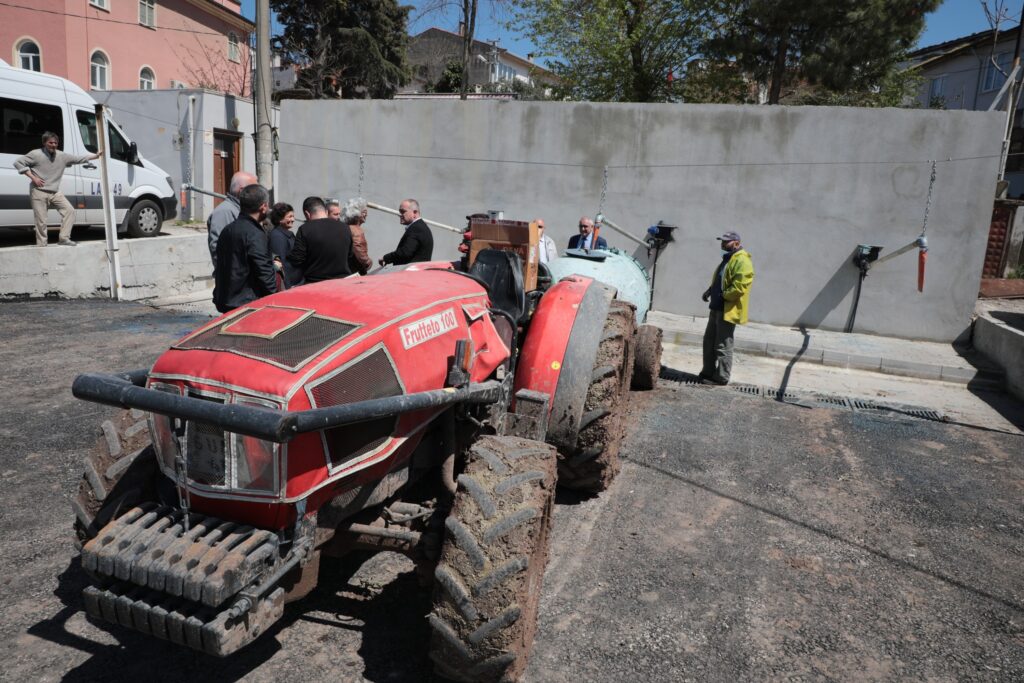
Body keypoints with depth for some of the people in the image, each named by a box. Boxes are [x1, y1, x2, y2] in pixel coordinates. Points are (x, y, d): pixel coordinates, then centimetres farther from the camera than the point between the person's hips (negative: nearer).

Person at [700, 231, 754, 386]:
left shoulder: (742, 261, -15)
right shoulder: (728, 258, 18)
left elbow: (739, 286, -25)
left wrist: (723, 295, -18)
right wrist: (710, 291, 11)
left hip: (728, 311, -10)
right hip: (717, 308, 11)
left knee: (723, 345, -4)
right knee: (709, 341, 16)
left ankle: (721, 378, 3)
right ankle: (708, 372, 26)